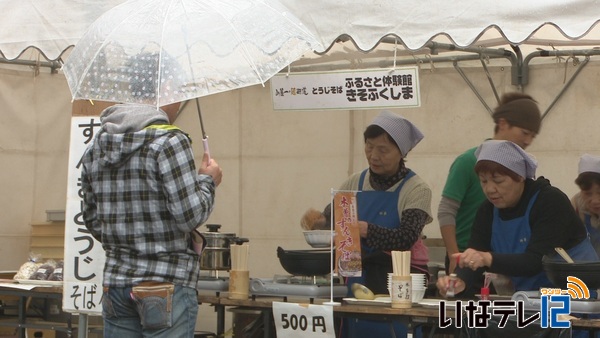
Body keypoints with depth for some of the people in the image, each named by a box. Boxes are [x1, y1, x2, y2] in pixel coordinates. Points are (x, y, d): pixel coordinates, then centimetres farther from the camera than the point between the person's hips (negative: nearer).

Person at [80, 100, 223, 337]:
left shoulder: (94, 150, 9)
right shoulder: (169, 141, -13)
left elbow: (92, 221, 15)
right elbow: (190, 216, -16)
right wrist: (208, 181, 2)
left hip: (115, 283, 6)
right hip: (167, 284, -6)